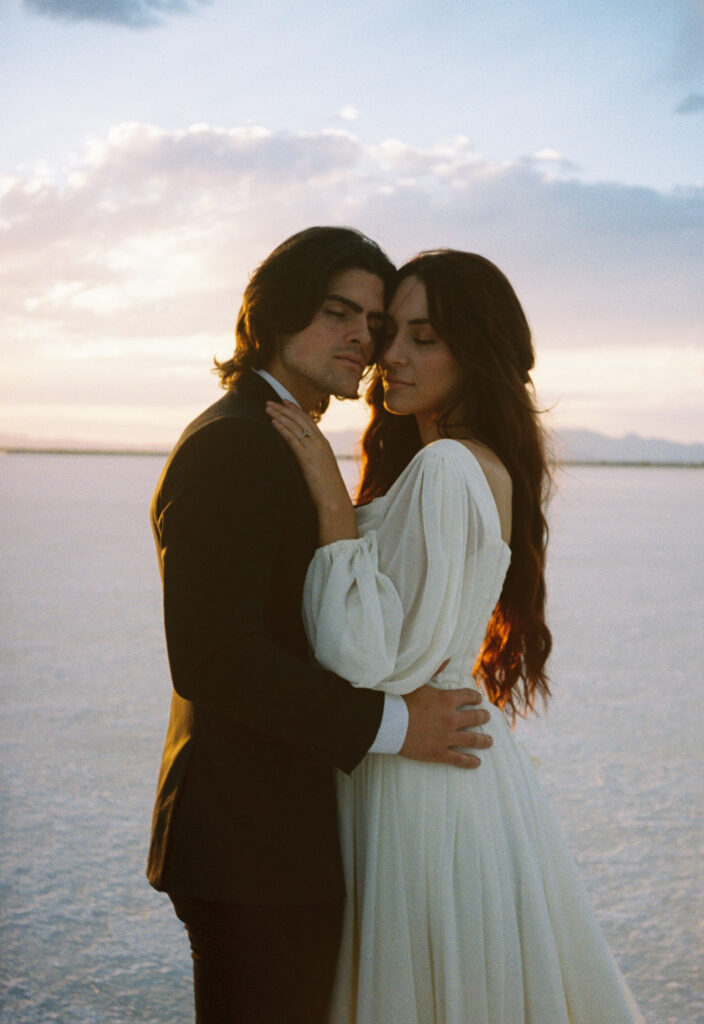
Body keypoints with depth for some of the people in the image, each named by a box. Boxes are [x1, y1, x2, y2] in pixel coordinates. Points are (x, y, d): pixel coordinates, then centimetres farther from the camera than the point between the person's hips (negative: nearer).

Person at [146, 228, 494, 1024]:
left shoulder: (276, 444, 15)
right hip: (250, 845, -11)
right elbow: (208, 657, -27)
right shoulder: (228, 446, -18)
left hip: (283, 830, 11)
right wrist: (388, 725, -22)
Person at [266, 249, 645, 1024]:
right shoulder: (492, 467, 9)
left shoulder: (443, 471, -21)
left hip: (422, 780, -10)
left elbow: (374, 660, -25)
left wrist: (334, 506, -22)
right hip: (467, 760, 10)